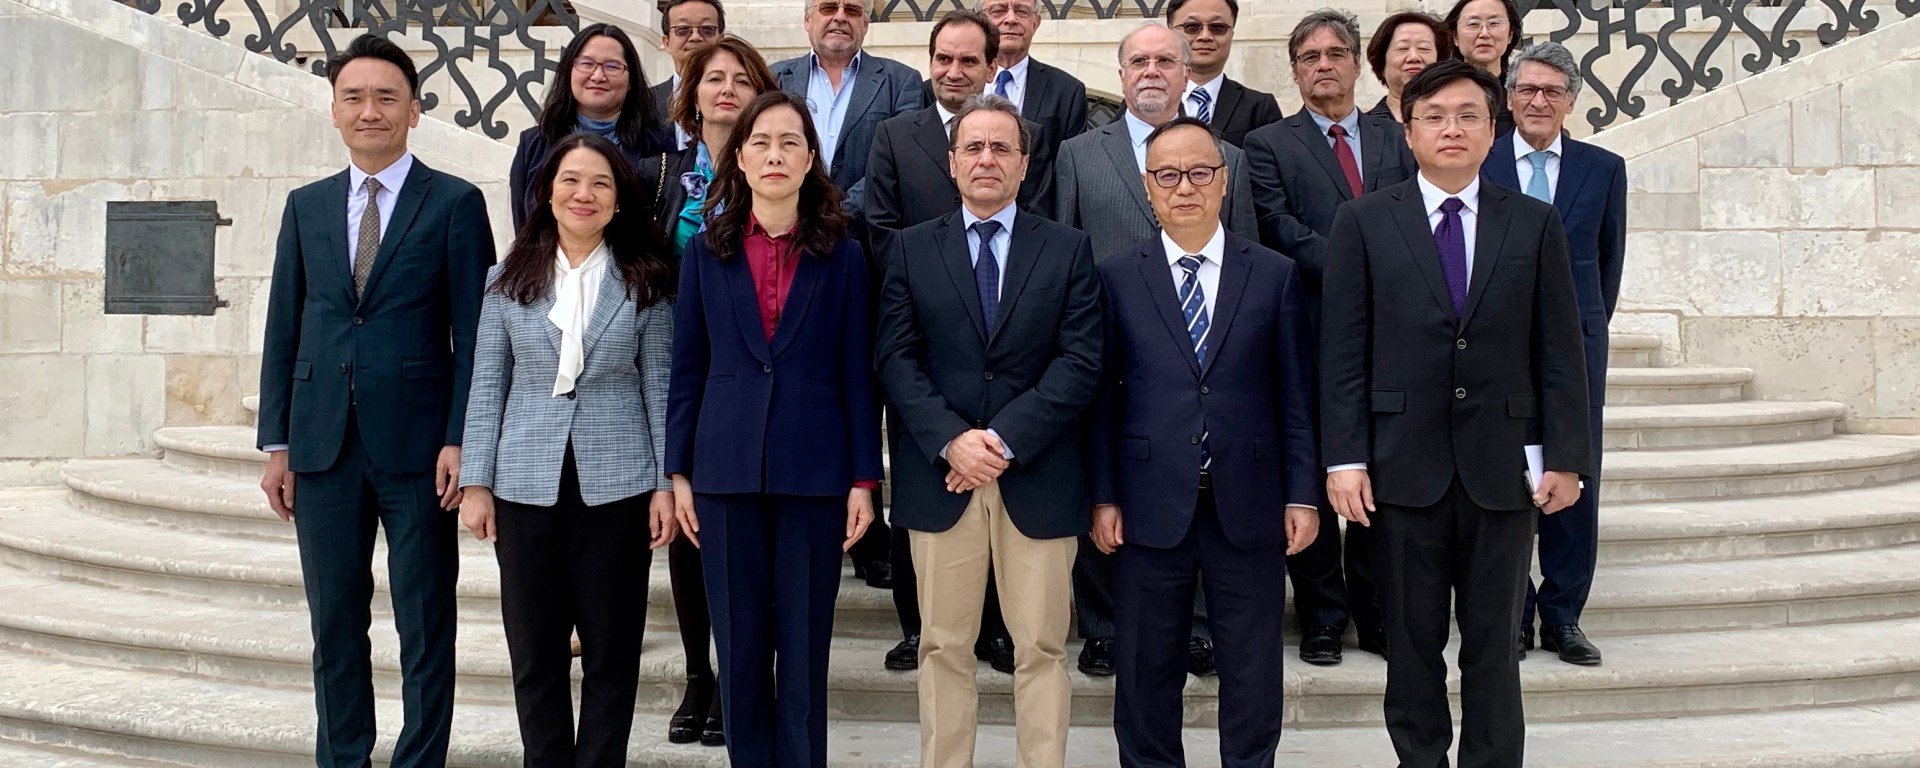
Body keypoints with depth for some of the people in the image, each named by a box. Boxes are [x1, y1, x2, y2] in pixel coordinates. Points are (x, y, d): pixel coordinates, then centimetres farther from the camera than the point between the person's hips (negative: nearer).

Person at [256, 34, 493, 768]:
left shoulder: (455, 203, 0)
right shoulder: (306, 205, 12)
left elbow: (473, 332, -4)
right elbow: (283, 327, 11)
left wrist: (459, 440, -11)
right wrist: (276, 443, 6)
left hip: (416, 443, -4)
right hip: (323, 443, 4)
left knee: (425, 626, 4)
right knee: (335, 626, 11)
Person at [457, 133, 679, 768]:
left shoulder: (644, 282, 2)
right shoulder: (508, 280, 5)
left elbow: (659, 385, 2)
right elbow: (487, 384, 6)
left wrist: (667, 484, -2)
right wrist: (476, 482, 1)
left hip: (616, 486, -1)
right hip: (526, 484, 1)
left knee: (611, 650, 6)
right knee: (535, 651, 8)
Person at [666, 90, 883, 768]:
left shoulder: (841, 257, 3)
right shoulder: (706, 253, 6)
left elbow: (858, 374, 2)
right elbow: (686, 369, 7)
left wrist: (864, 480, -3)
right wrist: (678, 472, 2)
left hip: (814, 472, -1)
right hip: (727, 471, 1)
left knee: (804, 646, 5)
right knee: (739, 645, 8)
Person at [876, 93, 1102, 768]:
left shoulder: (1068, 250, 6)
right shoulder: (912, 249, 8)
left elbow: (1080, 362, -3)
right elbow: (897, 358, 0)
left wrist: (1005, 439, -13)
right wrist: (952, 441, -14)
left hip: (1038, 478, 0)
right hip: (939, 478, 1)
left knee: (1041, 648, 5)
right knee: (943, 647, 7)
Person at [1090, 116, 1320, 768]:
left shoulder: (1275, 275, 4)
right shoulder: (1117, 278, 2)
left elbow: (1294, 395, 4)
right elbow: (1102, 395, 1)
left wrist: (1302, 495, 0)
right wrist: (1104, 496, -2)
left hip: (1248, 506, 1)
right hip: (1151, 509, 0)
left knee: (1254, 667, 11)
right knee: (1147, 668, 11)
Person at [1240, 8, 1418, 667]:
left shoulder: (1395, 140, 16)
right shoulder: (1269, 144, 4)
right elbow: (1280, 229, -9)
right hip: (1311, 334, -3)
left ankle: (1375, 614, 17)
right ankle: (1322, 618, 13)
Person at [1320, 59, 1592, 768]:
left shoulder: (1535, 224, 6)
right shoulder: (1363, 223, 2)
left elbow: (1560, 350, 5)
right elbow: (1342, 351, -2)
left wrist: (1566, 456, 0)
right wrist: (1344, 457, -8)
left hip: (1503, 467, 1)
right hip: (1404, 464, -1)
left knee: (1494, 643, 9)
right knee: (1412, 641, 9)